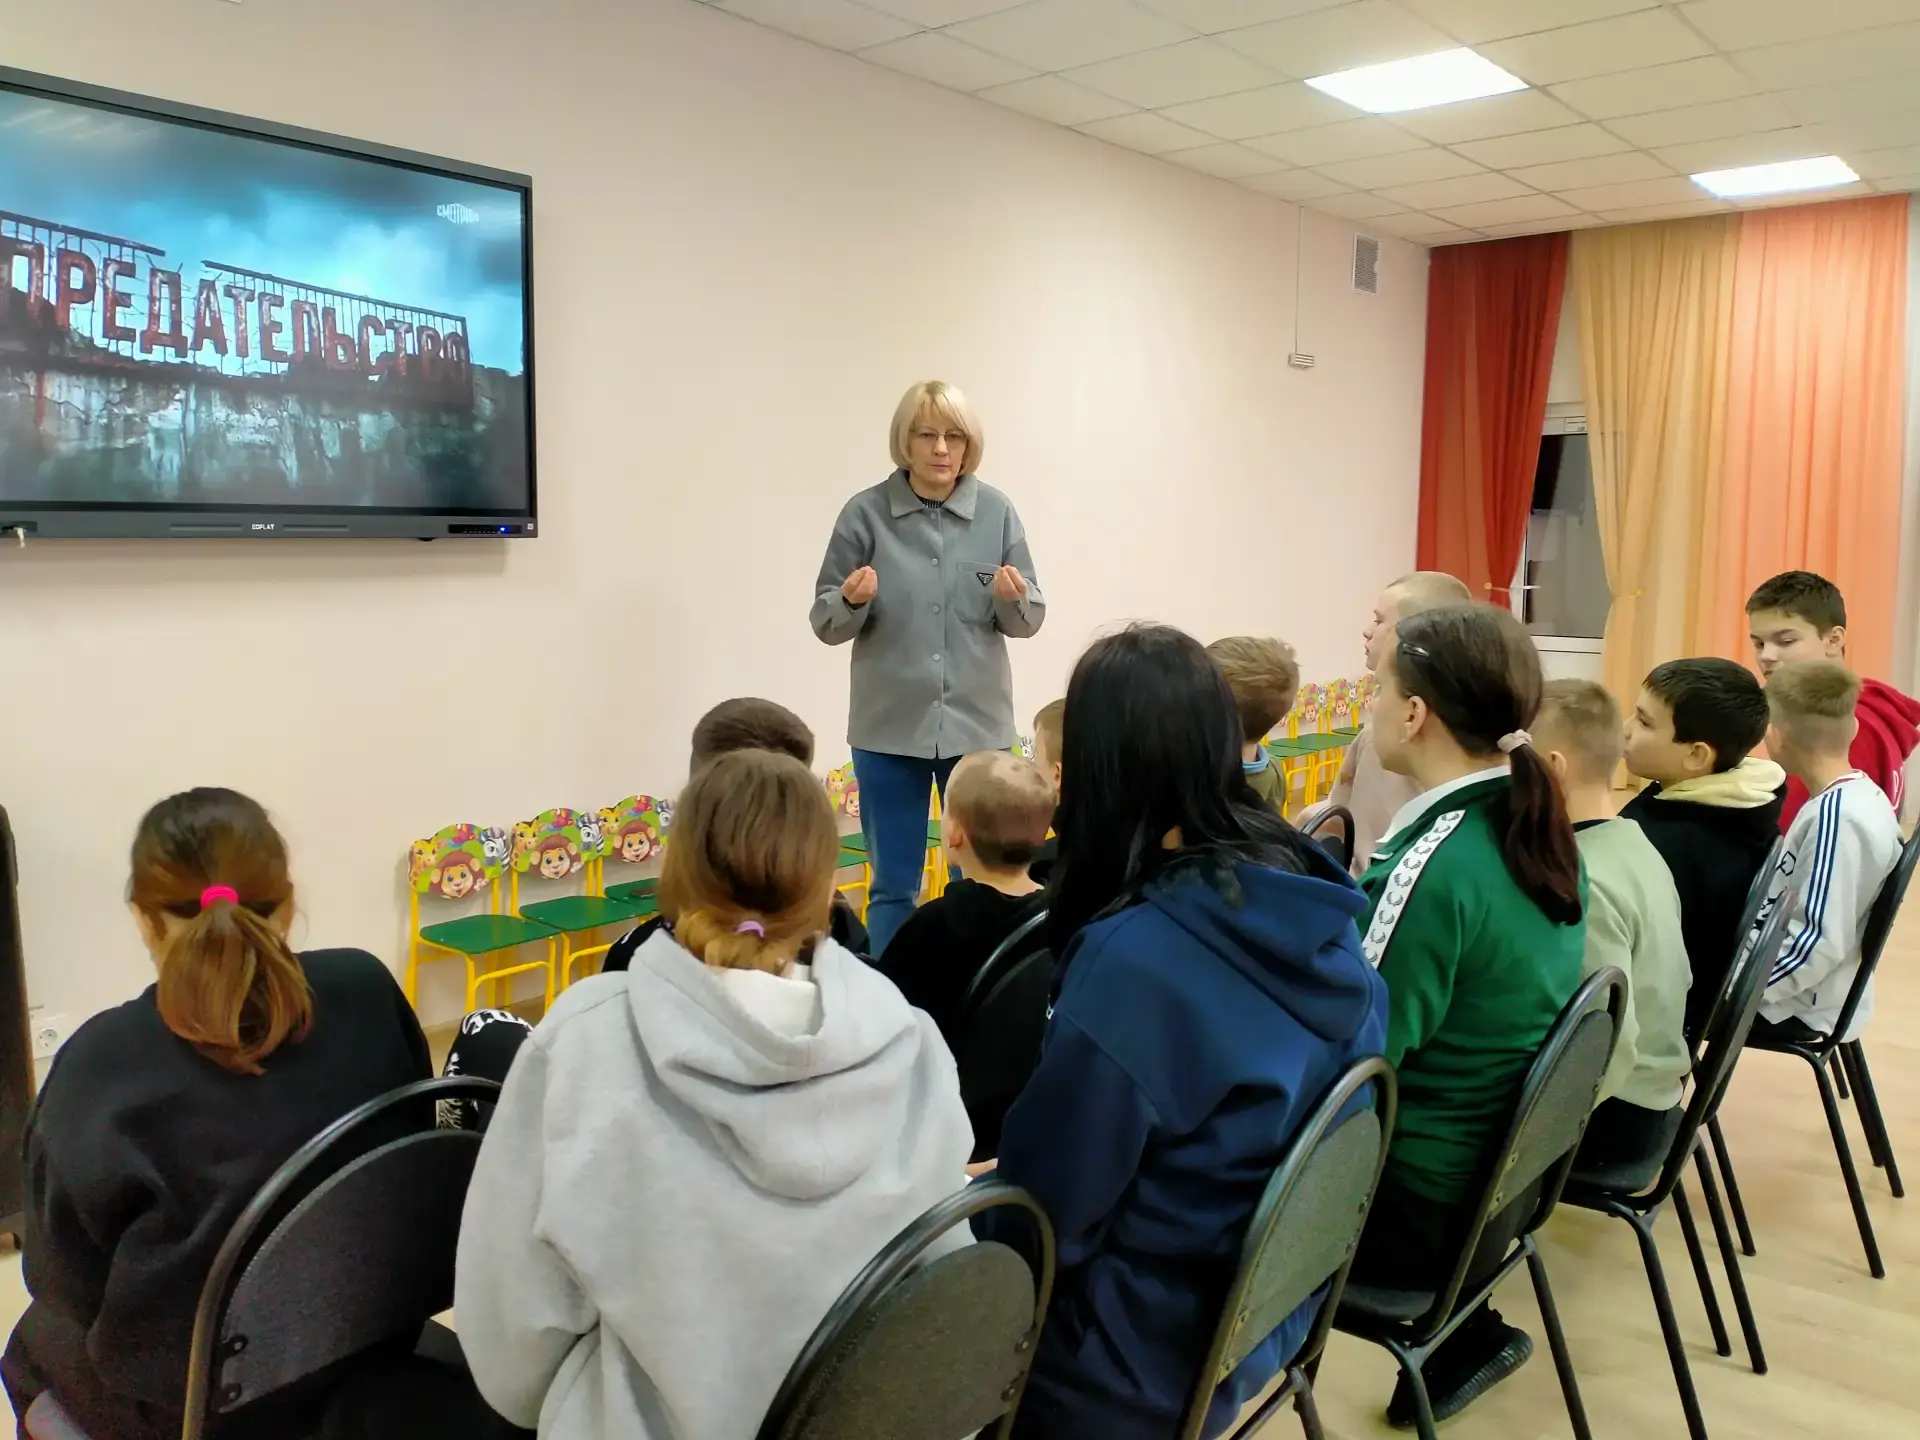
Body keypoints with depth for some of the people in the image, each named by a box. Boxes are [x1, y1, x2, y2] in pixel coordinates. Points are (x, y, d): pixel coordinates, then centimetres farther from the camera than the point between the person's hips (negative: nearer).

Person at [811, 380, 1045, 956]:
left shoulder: (996, 512, -1)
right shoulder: (865, 513, -5)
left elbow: (1029, 621, 2)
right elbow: (827, 624, -2)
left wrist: (1013, 598, -20)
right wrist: (851, 601, -24)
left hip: (978, 723, 1)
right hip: (890, 728, -1)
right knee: (893, 888, 9)